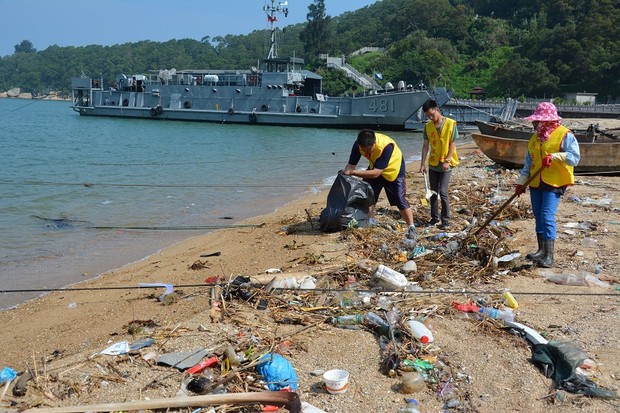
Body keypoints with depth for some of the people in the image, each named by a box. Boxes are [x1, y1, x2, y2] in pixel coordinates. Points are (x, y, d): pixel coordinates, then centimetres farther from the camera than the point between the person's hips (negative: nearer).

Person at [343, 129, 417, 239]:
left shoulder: (386, 146, -41)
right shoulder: (358, 144, -26)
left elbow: (376, 173, -40)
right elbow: (351, 165, -20)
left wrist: (352, 172, -43)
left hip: (393, 169, -5)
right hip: (375, 167, 5)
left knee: (401, 200, -5)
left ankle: (412, 229, 7)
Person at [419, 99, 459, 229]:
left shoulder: (451, 124, -10)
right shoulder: (428, 126, 1)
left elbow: (453, 144, -9)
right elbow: (426, 145, 3)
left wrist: (447, 161, -16)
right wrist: (423, 163, -2)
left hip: (446, 164, -4)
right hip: (433, 163, 4)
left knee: (443, 192, -10)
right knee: (433, 192, 9)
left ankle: (445, 219, 1)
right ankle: (434, 217, 20)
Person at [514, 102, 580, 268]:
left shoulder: (564, 135, -7)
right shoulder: (535, 138, 14)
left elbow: (574, 157, -18)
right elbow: (528, 163, 18)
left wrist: (554, 156, -31)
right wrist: (521, 182, 13)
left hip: (554, 184, -7)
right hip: (536, 184, 7)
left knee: (547, 217, -14)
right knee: (538, 217, 10)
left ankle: (549, 256, -10)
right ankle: (541, 251, 20)